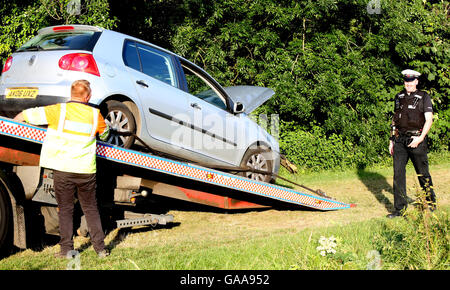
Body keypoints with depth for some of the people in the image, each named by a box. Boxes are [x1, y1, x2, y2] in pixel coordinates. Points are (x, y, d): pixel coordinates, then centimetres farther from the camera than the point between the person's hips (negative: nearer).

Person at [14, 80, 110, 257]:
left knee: (65, 209, 10)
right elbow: (104, 134, 21)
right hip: (87, 170, 2)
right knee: (91, 209, 13)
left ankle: (66, 249, 8)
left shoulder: (59, 110, -5)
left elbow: (25, 115, 2)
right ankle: (100, 248, 12)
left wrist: (12, 122, 22)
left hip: (63, 169, -2)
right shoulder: (95, 114, 2)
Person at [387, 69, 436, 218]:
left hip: (416, 140, -4)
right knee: (398, 173, -1)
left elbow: (429, 120, -6)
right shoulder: (399, 97, 14)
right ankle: (400, 208, 4)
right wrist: (392, 140, 15)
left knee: (423, 174, 4)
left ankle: (431, 204, 21)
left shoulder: (424, 97, 0)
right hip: (400, 139, 4)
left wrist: (420, 139, -17)